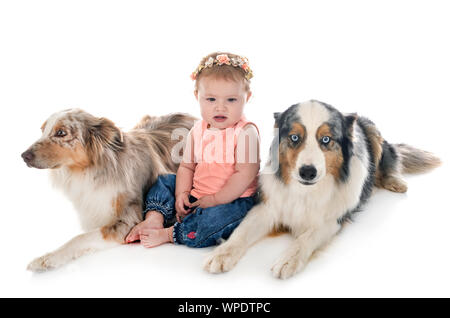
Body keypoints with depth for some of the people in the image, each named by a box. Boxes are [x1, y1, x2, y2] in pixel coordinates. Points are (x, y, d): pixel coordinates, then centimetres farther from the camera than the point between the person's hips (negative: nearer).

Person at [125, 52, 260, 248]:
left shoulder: (246, 132, -16)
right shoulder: (197, 131, 2)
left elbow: (245, 175, -21)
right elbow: (186, 166, 8)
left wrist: (214, 200, -21)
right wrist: (182, 194, -8)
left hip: (233, 200, -6)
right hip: (196, 196, 6)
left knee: (222, 214, -35)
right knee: (165, 181, 5)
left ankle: (169, 234, -25)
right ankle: (154, 218, -12)